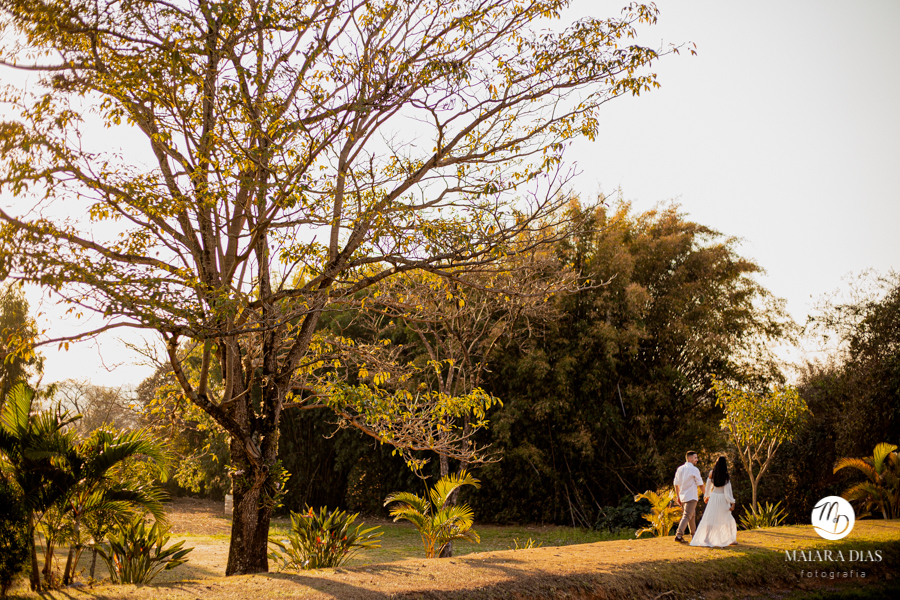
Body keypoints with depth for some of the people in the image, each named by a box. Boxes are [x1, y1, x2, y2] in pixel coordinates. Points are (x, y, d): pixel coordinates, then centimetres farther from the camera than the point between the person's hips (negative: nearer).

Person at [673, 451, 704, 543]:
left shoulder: (680, 469, 9)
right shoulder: (694, 469, -10)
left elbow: (676, 484, 11)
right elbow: (700, 484, -7)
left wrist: (678, 496, 17)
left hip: (682, 497, 7)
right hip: (691, 497, -7)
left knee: (692, 515, 20)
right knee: (687, 516, -11)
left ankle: (694, 534, 27)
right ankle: (679, 535, -22)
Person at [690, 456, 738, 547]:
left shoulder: (711, 473, -7)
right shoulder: (726, 477, -14)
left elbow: (708, 486, 7)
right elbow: (728, 491, -15)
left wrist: (707, 495, 22)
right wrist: (732, 503, -10)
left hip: (713, 497, 2)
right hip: (723, 499, -2)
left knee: (710, 519, 3)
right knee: (726, 518, 14)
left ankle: (706, 538, -4)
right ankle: (731, 539, 21)